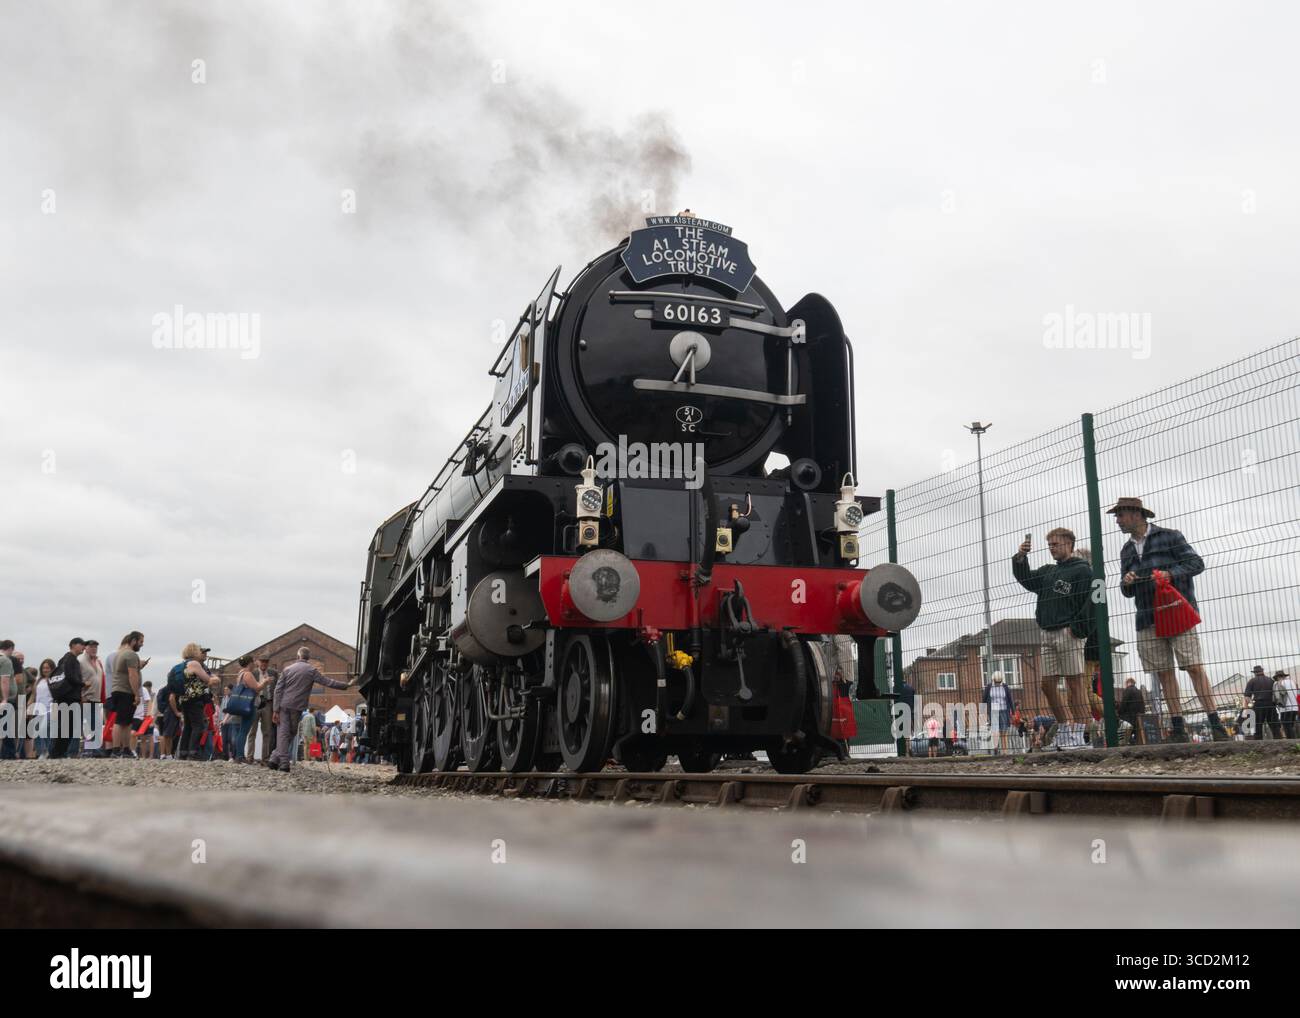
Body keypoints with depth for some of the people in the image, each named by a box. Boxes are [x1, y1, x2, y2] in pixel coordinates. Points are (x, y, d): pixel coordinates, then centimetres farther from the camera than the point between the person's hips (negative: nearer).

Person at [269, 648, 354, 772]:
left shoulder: (288, 669, 6)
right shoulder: (311, 670, -1)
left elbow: (278, 690, 2)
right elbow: (327, 682, -2)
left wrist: (275, 710, 2)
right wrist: (346, 684, 5)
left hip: (283, 705, 1)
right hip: (297, 707, -1)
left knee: (283, 732, 2)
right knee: (291, 733, 12)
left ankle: (284, 761, -7)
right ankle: (276, 759, 7)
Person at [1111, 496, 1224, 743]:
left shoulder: (1169, 537, 1)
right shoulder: (1127, 550, 18)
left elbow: (1197, 562, -4)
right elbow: (1127, 592, 20)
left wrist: (1171, 574, -19)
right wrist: (1126, 583, -3)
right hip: (1148, 620, 5)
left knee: (1194, 667, -10)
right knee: (1164, 673, 4)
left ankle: (1215, 724, -8)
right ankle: (1178, 728, 8)